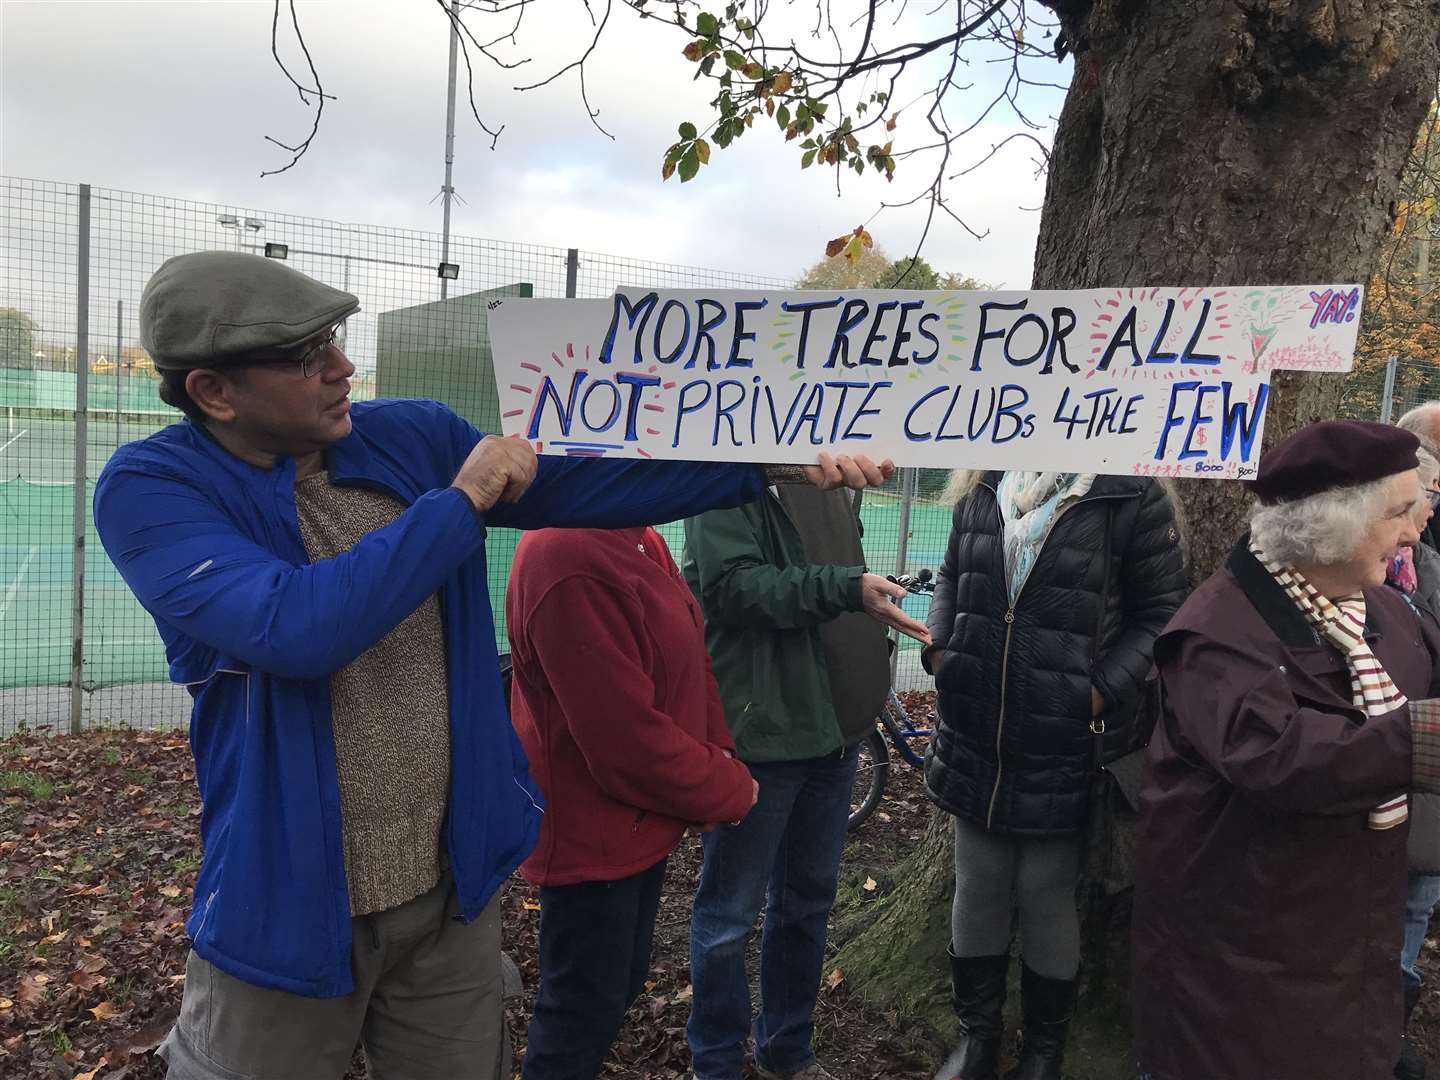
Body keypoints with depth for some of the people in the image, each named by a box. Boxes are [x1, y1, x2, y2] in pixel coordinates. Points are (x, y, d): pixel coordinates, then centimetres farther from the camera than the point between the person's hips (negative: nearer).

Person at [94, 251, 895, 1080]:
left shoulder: (414, 437, -2)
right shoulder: (152, 488, -15)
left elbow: (592, 480, -1)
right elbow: (292, 629, -31)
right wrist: (461, 501, -22)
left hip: (456, 882, 4)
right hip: (287, 906, -4)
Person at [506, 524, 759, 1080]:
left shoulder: (637, 537, 2)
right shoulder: (568, 562, -30)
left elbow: (689, 658, 8)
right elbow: (628, 743, -29)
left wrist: (717, 753, -7)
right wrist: (730, 790, -14)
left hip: (640, 825, 9)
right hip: (591, 836, -9)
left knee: (619, 987, 25)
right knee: (585, 1010, 10)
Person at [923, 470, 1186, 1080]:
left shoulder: (1132, 496, -10)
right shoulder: (982, 488, 5)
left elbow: (1162, 611, -5)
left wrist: (1105, 691, -15)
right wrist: (940, 647, 3)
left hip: (1063, 755, -4)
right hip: (975, 746, 5)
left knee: (1047, 902, 11)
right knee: (976, 893, 17)